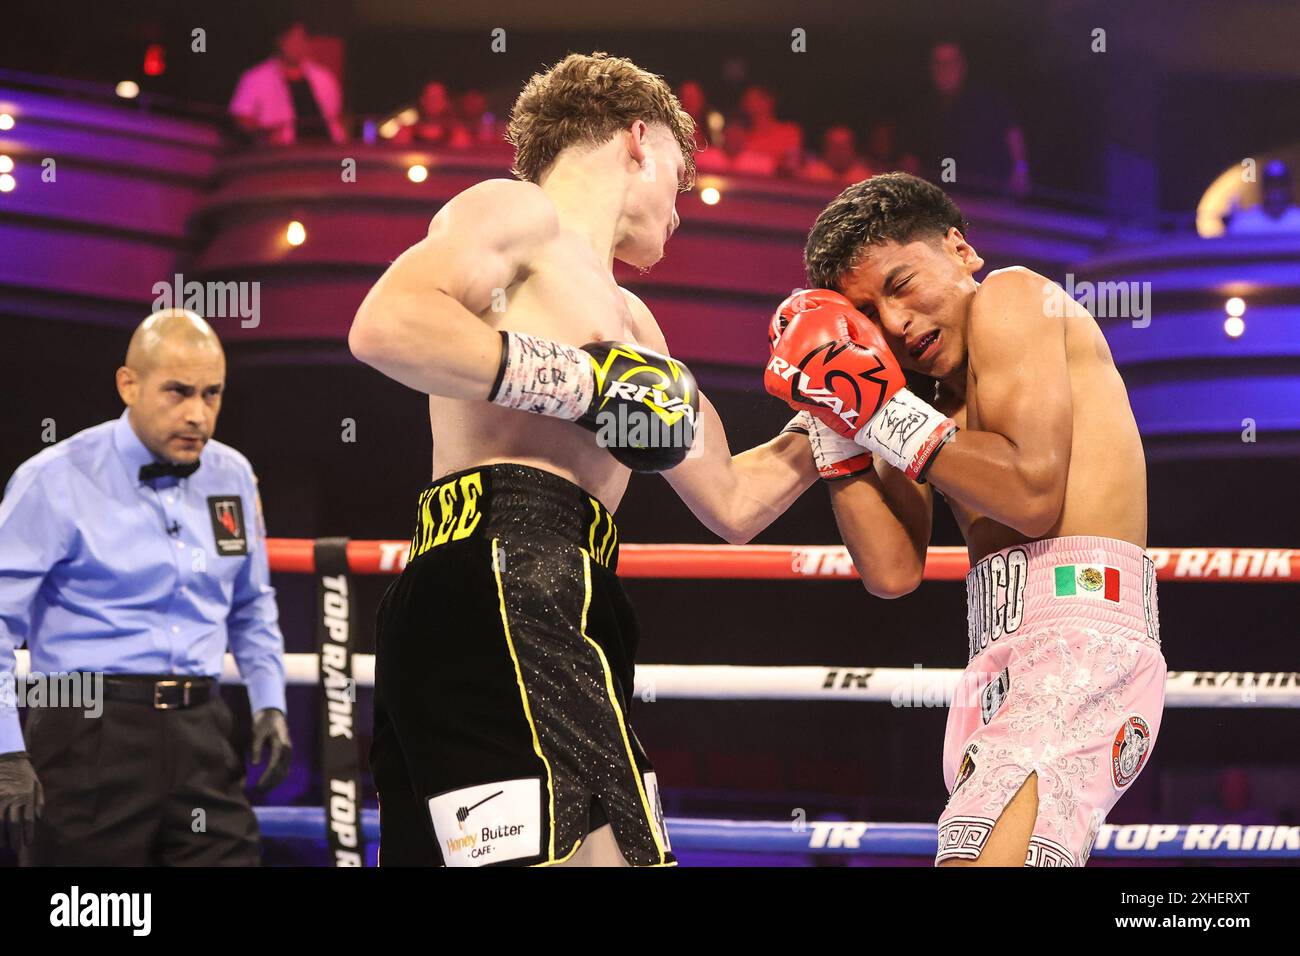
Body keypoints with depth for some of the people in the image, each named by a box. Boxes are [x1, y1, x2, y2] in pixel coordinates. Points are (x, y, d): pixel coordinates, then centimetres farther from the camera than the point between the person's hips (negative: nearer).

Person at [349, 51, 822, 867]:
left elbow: (731, 502, 37)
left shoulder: (626, 318, 34)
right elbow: (385, 326, -14)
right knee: (597, 851, -22)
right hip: (504, 578, -10)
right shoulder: (517, 211, 7)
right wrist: (586, 381, -11)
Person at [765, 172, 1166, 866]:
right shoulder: (931, 399, 25)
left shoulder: (1010, 296, 4)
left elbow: (1032, 491, -11)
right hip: (997, 661, 9)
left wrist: (884, 414, -3)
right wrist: (840, 428, 11)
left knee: (981, 856, -28)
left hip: (1079, 634, -9)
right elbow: (892, 571, 12)